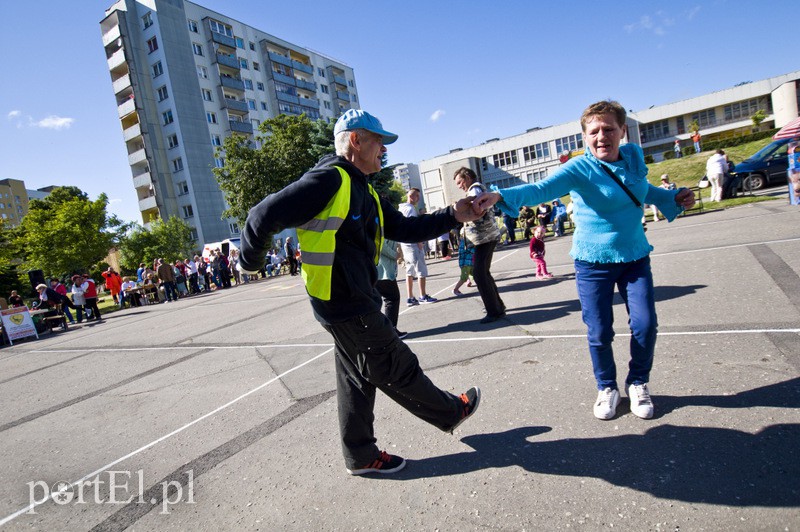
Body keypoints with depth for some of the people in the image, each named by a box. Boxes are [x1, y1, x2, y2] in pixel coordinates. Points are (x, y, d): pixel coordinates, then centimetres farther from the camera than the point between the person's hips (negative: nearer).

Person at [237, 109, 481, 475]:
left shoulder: (363, 191, 14)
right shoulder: (330, 180, -17)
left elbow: (404, 229, 13)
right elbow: (264, 216, -17)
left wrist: (452, 216, 3)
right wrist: (250, 262, -3)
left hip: (355, 300, 10)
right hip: (346, 304, -10)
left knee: (358, 379, 18)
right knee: (397, 369, 10)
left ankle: (361, 456, 34)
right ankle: (450, 412, 32)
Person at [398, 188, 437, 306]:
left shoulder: (401, 209, 19)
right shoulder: (410, 208, -10)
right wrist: (419, 241, -16)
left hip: (404, 243, 9)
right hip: (413, 243, -9)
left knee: (409, 272, 9)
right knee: (421, 270, -3)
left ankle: (410, 298, 10)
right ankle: (423, 296, 1)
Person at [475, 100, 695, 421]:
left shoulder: (635, 157, 0)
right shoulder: (579, 169, -17)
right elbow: (541, 189, -34)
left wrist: (673, 198, 7)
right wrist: (500, 196, -50)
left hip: (635, 257, 4)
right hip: (593, 263, -4)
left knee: (645, 324, 0)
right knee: (599, 333, 1)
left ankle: (638, 384, 27)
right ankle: (607, 388, 29)